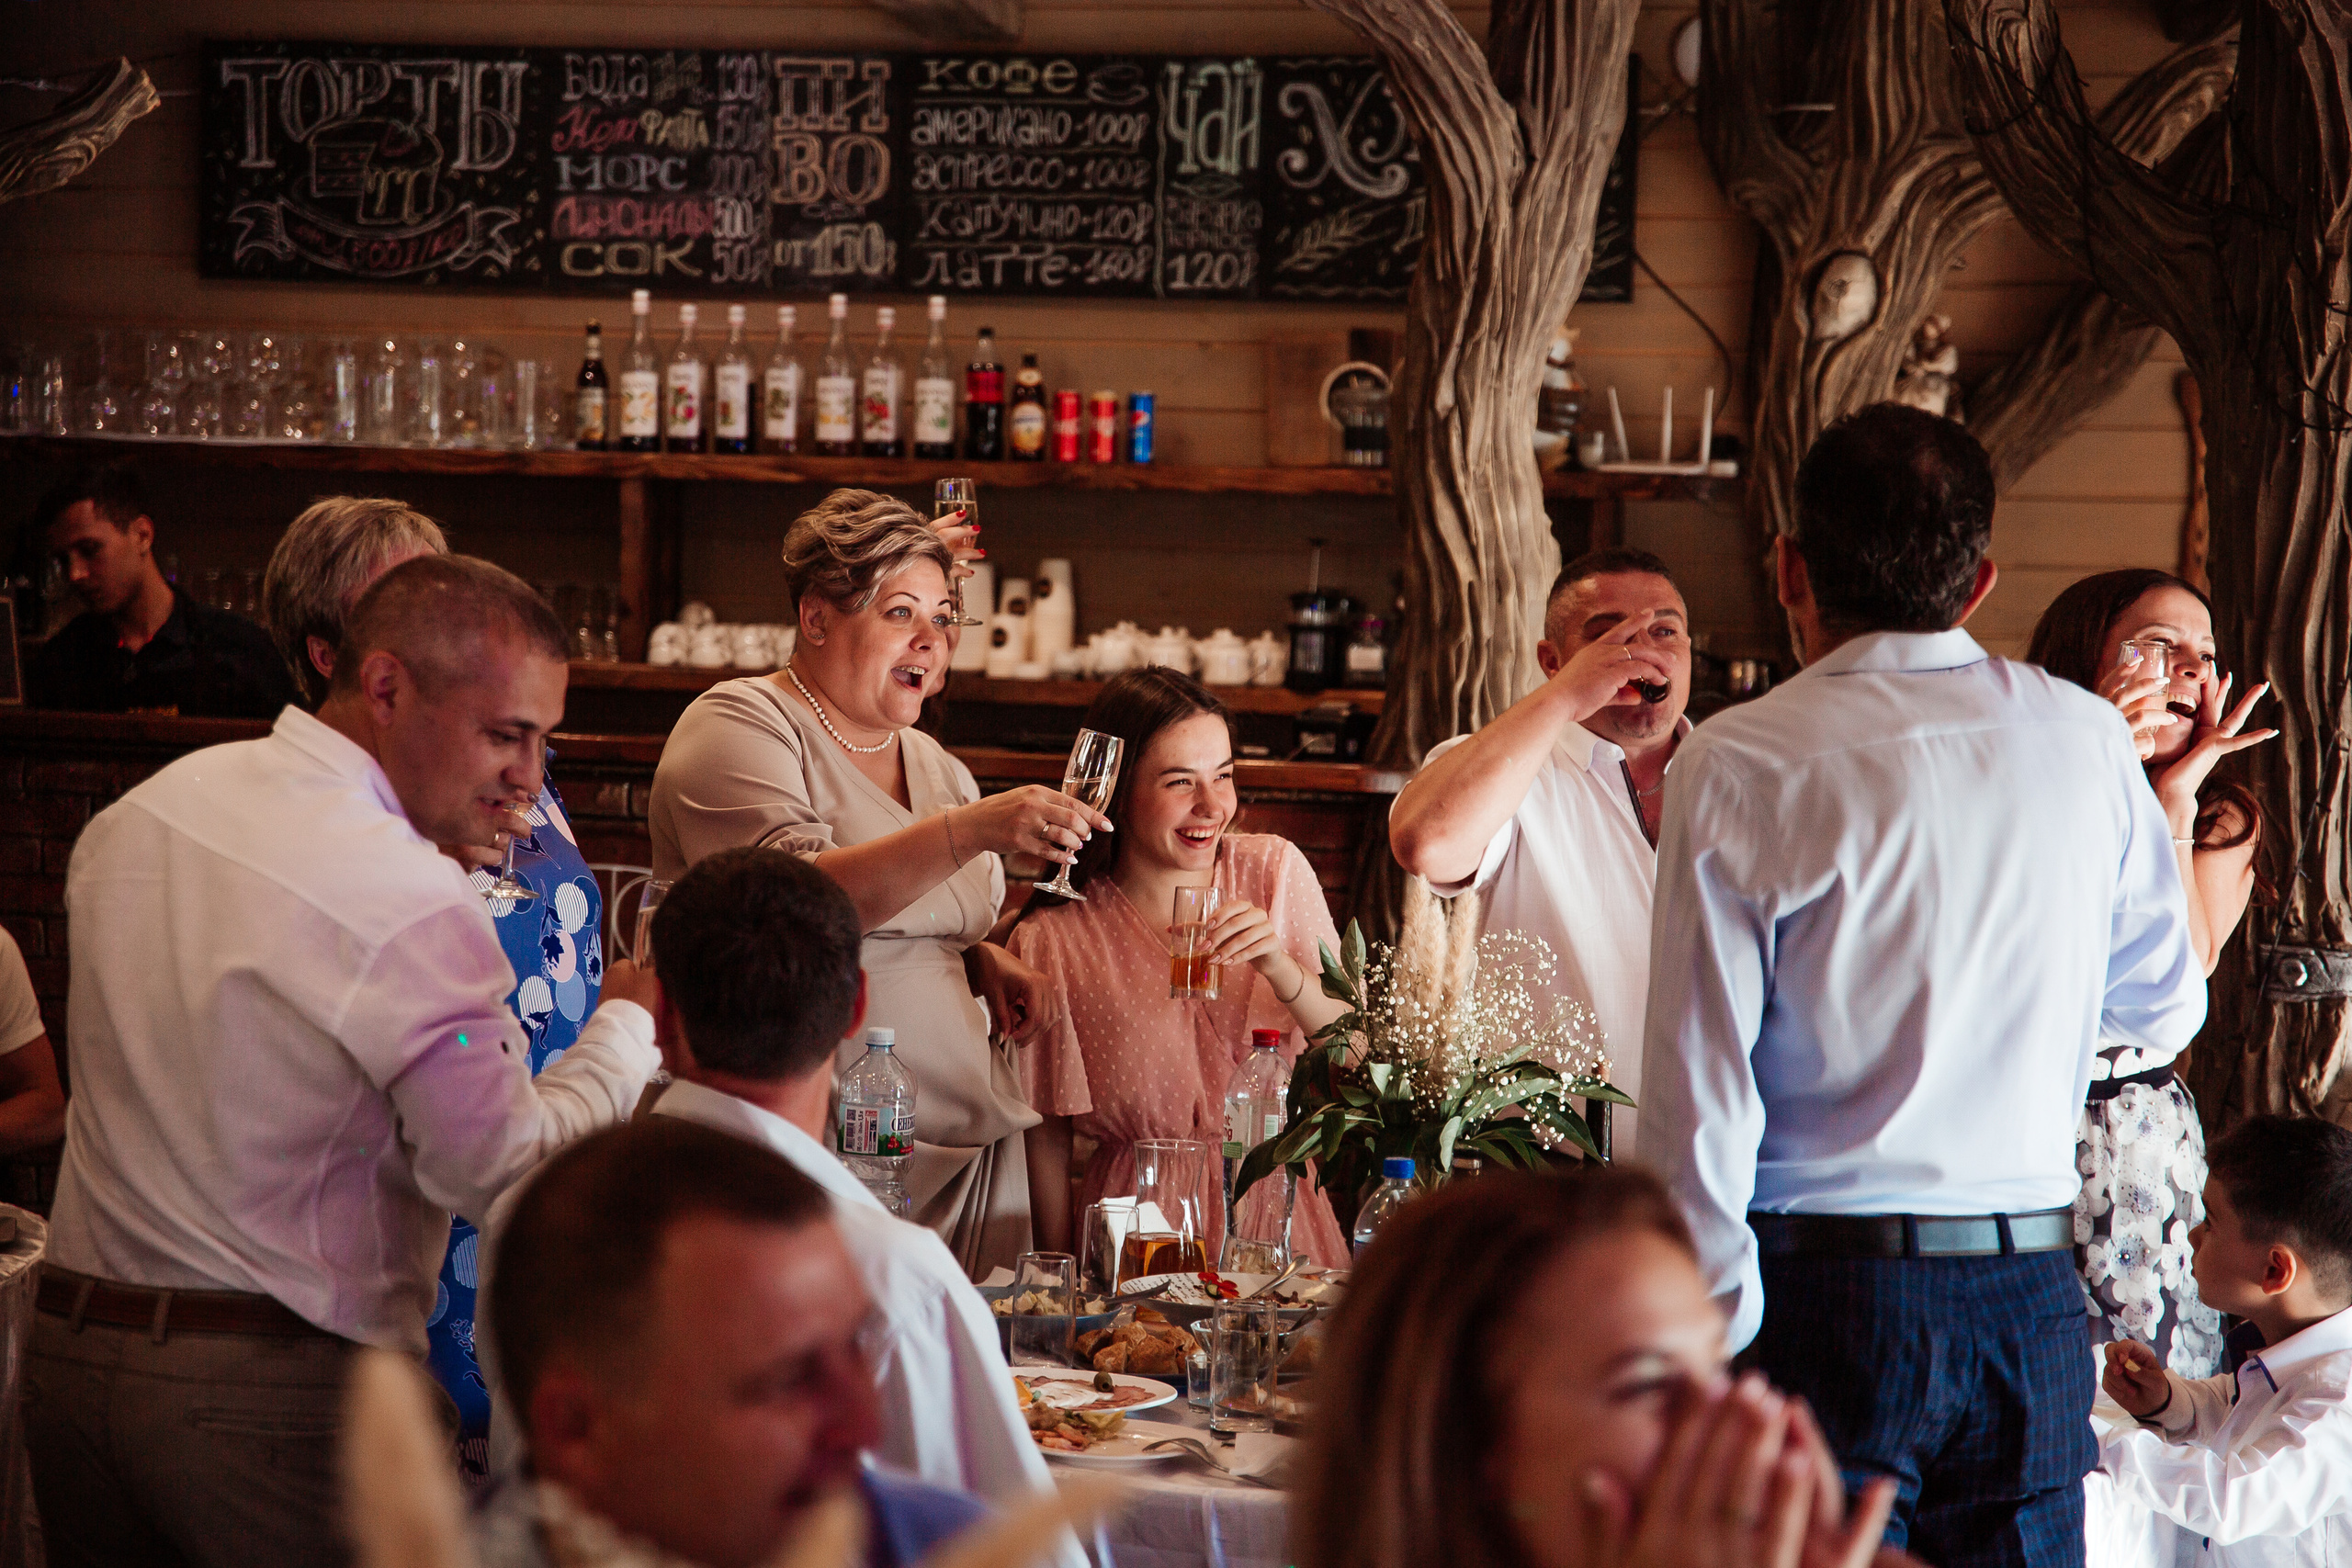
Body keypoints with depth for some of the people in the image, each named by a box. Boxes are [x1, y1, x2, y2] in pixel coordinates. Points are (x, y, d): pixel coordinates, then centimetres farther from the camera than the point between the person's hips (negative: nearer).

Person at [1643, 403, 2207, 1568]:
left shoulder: (1738, 767, -8)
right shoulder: (2085, 740, 4)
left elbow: (1700, 1081, -10)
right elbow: (2164, 1010, 15)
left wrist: (1709, 1328, -4)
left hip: (1821, 1300, -3)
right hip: (2033, 1297, 3)